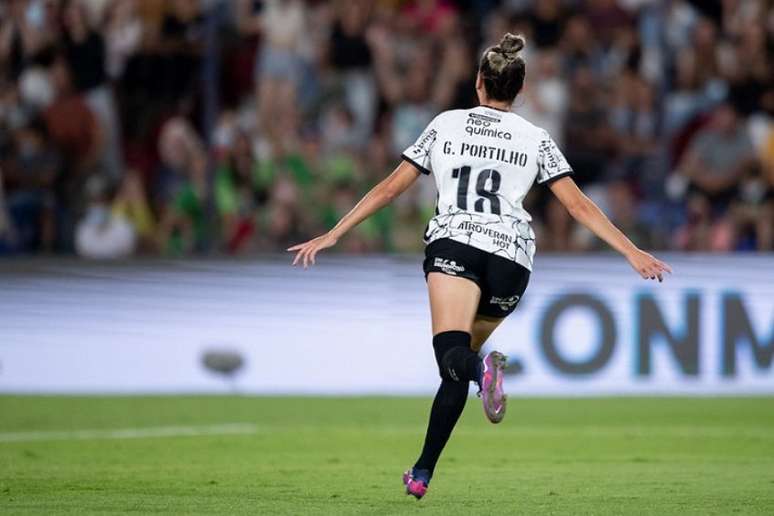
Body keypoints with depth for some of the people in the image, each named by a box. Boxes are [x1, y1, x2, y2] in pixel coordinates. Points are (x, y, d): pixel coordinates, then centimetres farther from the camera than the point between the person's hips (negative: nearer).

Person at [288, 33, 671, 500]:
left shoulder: (446, 125, 15)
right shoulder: (535, 139, 15)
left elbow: (390, 188, 14)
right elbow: (578, 205, 9)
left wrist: (333, 235, 19)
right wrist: (632, 252, 12)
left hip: (454, 244, -2)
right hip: (511, 255, 2)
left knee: (453, 355, -18)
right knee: (463, 356, 15)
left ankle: (483, 370, -55)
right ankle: (423, 471, 7)